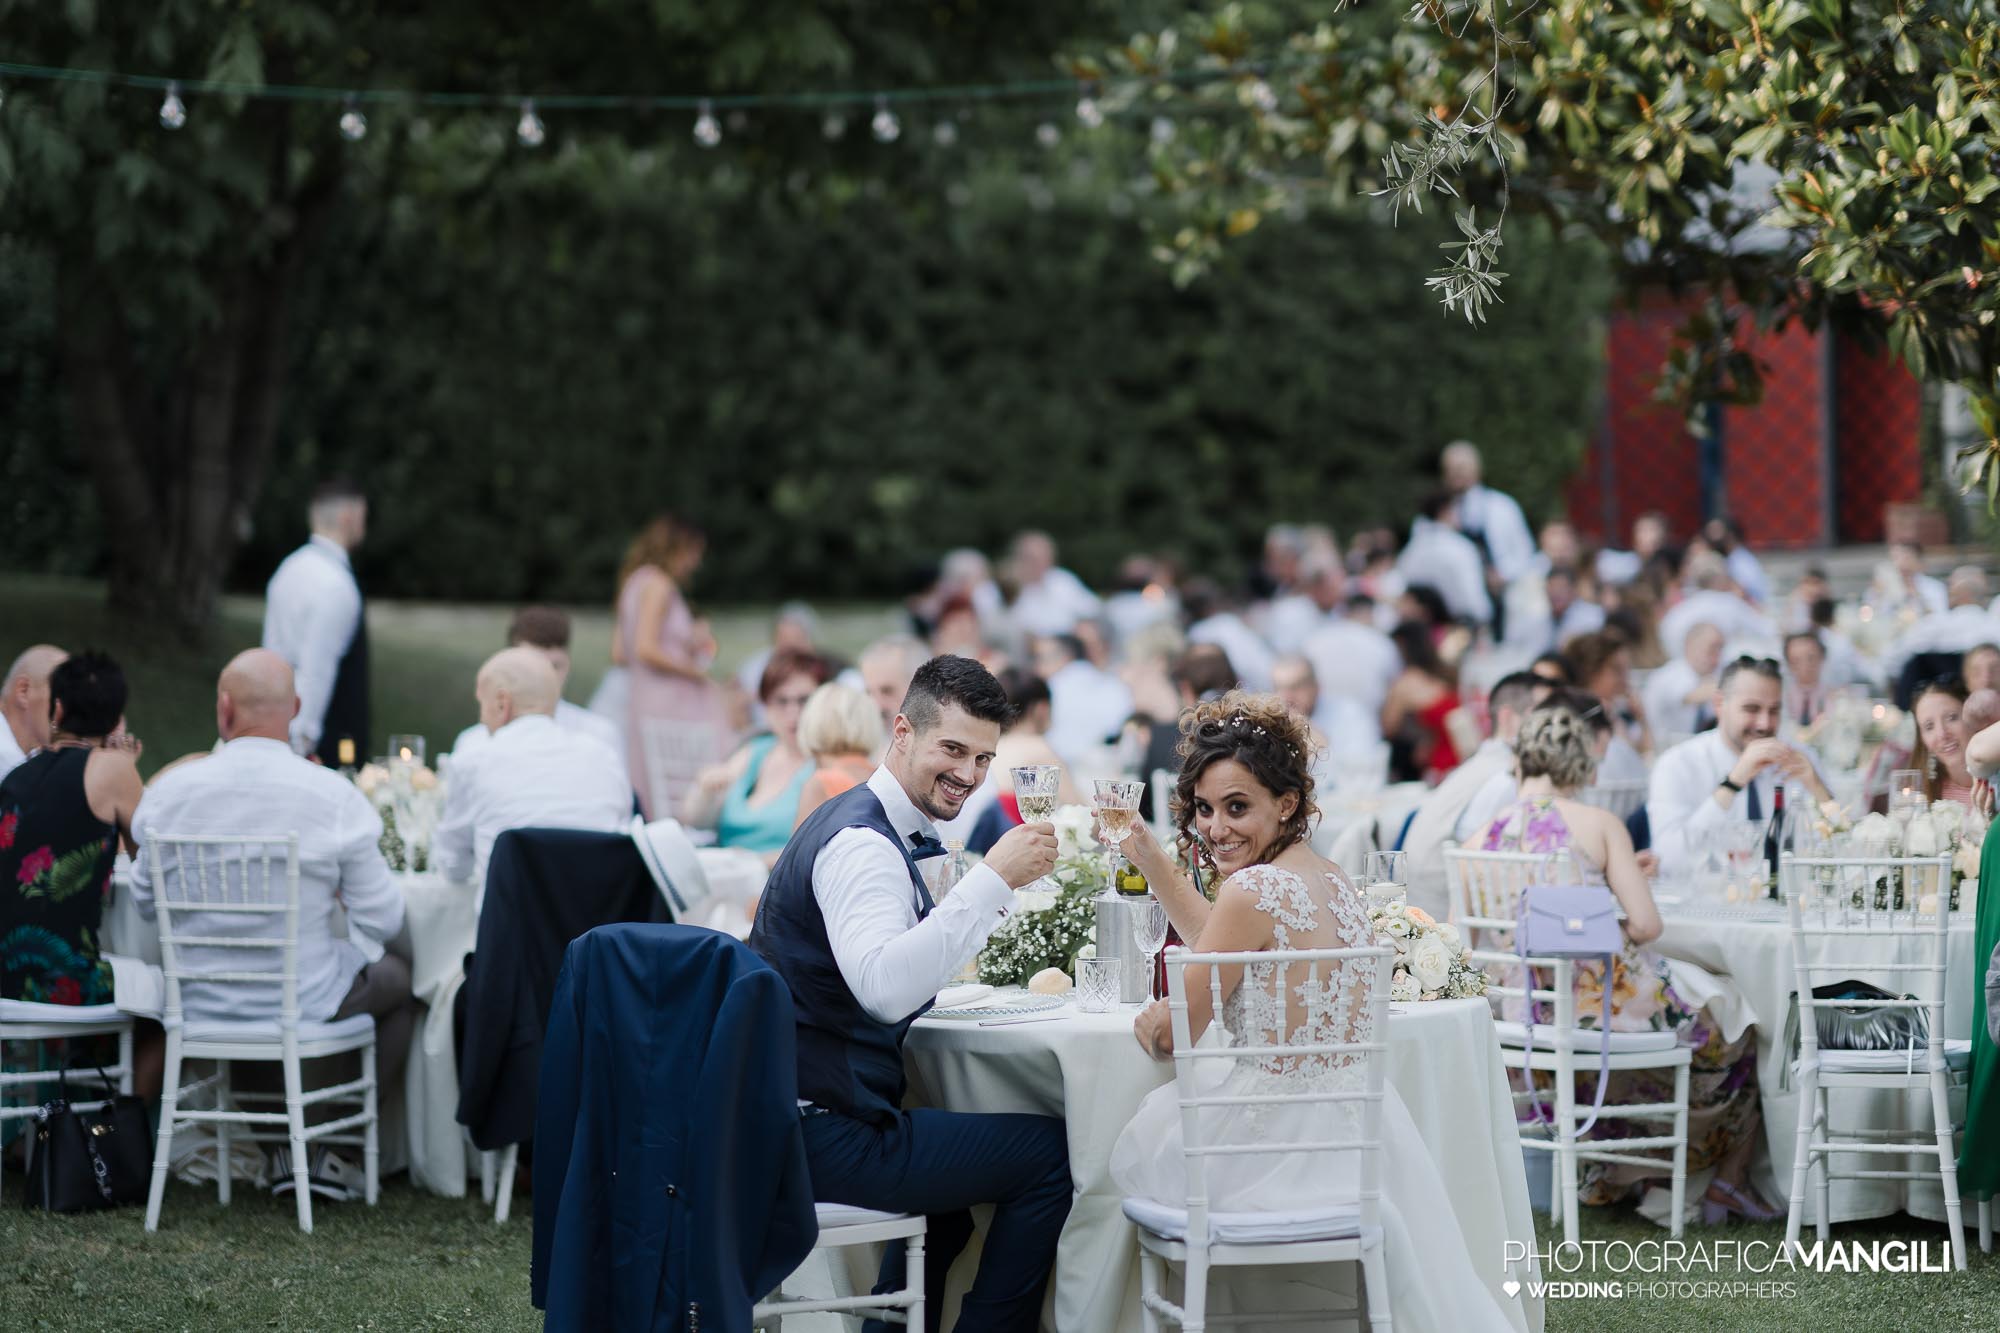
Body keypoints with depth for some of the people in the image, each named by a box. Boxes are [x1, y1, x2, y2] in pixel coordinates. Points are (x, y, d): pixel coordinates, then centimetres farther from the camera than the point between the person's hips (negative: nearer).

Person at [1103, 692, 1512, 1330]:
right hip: (1353, 1128, 8)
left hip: (1283, 1145, -8)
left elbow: (1175, 1035, -12)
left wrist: (1147, 1024, 10)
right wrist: (1149, 857, 23)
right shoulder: (1333, 880, 6)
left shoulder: (1254, 889, -21)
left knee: (1129, 1145, 20)